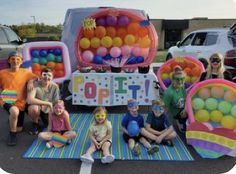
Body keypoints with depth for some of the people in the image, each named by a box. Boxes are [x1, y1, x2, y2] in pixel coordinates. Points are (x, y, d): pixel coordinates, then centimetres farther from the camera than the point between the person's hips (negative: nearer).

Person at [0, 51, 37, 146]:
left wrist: (31, 81, -10)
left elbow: (35, 78, 11)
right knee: (15, 111, -39)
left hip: (20, 102, 3)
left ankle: (13, 120, 45)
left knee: (19, 129, 9)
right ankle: (12, 134, -13)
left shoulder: (25, 72, -2)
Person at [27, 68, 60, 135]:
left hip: (47, 111, 3)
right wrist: (47, 103, -37)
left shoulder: (55, 87, -15)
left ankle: (43, 118, 22)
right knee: (34, 108, -38)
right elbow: (30, 100, -39)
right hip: (36, 108, -3)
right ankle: (35, 123, -4)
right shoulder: (35, 84, -26)